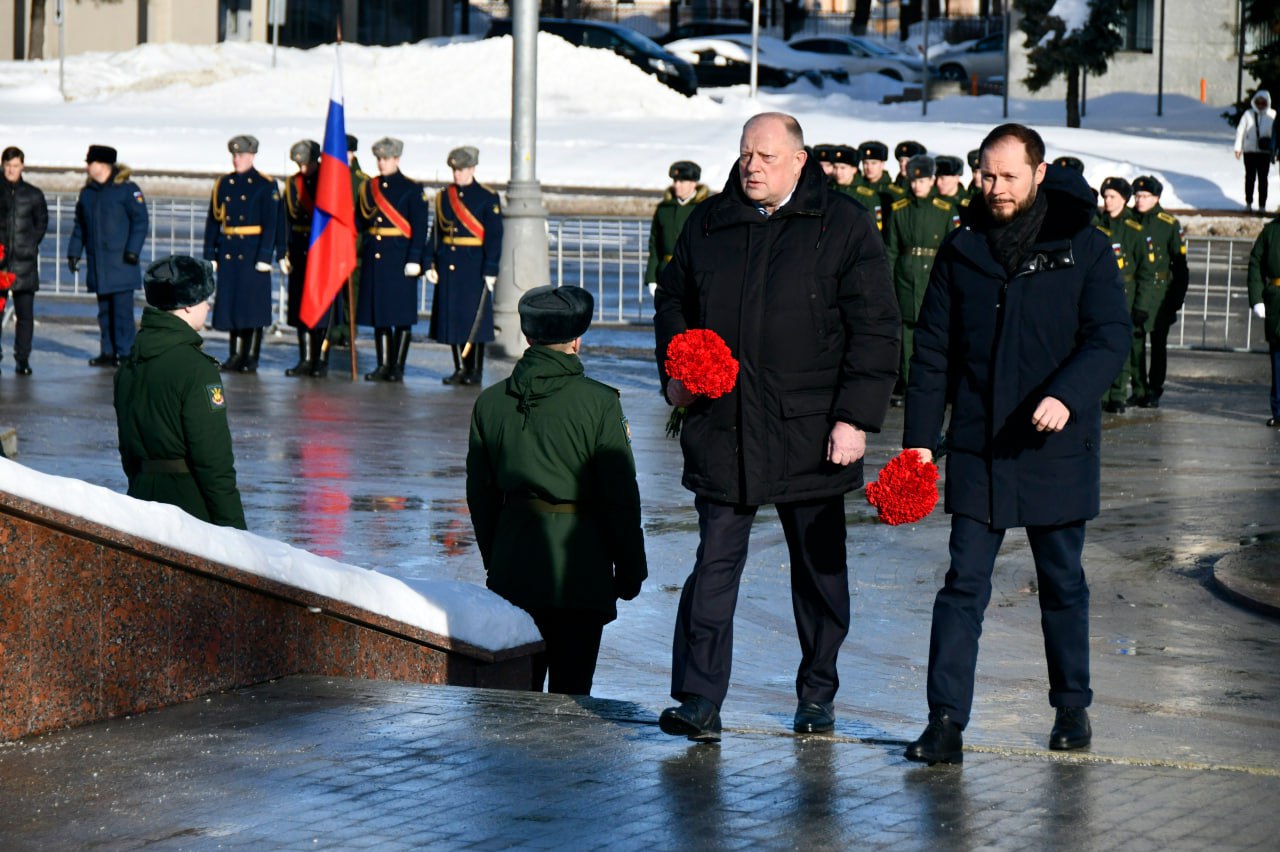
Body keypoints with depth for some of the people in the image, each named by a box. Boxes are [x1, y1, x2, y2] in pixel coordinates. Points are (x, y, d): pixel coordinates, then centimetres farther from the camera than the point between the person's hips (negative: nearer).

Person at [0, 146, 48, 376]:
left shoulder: (33, 195, 7)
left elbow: (42, 223, 18)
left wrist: (31, 245, 8)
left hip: (24, 262, 1)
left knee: (25, 314, -1)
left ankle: (22, 359, 5)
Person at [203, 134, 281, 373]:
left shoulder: (266, 185, -2)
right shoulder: (223, 184, 11)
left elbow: (270, 224, -6)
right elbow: (213, 221, 12)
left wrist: (265, 256, -13)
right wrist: (210, 255, 7)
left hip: (252, 252, -5)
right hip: (228, 252, 5)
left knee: (253, 303, -3)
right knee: (231, 301, 6)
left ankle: (251, 357, 2)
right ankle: (236, 355, 14)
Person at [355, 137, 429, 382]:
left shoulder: (412, 189, -3)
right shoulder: (368, 187, 12)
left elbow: (420, 228, -6)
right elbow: (358, 223, 16)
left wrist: (414, 260, -13)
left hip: (400, 258, -5)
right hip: (374, 258, 5)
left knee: (401, 315, -2)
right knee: (379, 314, 6)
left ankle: (398, 366, 3)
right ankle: (383, 366, 11)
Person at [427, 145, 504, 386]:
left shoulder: (488, 198, -2)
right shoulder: (443, 197, 10)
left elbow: (495, 237, -5)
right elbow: (436, 232, 13)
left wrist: (490, 270, -10)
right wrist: (430, 264, 5)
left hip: (474, 265, -4)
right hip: (448, 265, 4)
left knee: (474, 318, -2)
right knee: (452, 317, 5)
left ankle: (475, 371, 5)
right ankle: (460, 369, 13)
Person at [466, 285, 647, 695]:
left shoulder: (490, 403, 3)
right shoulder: (599, 403, -10)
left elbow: (480, 495, 10)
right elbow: (620, 496, -7)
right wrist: (629, 569, 2)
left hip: (512, 568, 4)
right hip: (579, 568, -4)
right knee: (571, 690, 1)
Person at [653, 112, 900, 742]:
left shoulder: (844, 227, -2)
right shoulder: (708, 224, 8)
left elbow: (875, 330, -4)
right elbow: (672, 300, 22)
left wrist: (856, 417, -10)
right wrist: (674, 371, 5)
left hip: (810, 432, -2)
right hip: (721, 426, 2)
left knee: (820, 566, 9)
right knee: (715, 562, -2)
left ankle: (817, 695, 23)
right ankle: (699, 701, -4)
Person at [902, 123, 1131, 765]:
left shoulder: (1083, 248, -2)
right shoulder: (962, 250, 5)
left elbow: (1111, 335, -7)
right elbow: (932, 352, 7)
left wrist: (1067, 395, -24)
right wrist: (920, 437, 0)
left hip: (1056, 448, -1)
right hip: (976, 448, 1)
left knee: (1062, 584, 12)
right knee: (964, 585, -3)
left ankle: (1072, 706, 28)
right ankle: (946, 719, -4)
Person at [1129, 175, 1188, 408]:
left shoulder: (1169, 224, 0)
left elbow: (1180, 264, 3)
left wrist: (1177, 297, -2)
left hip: (1160, 294, -2)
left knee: (1158, 343, 2)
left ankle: (1154, 391, 8)